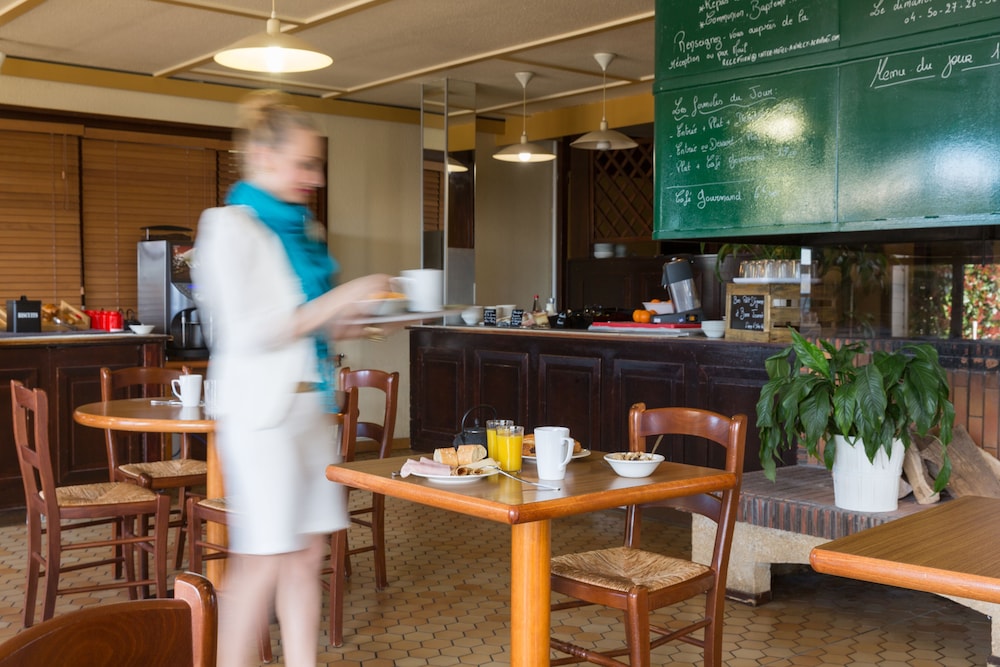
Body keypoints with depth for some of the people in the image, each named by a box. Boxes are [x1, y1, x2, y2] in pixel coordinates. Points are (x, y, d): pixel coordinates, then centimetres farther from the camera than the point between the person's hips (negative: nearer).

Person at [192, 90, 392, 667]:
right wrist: (338, 301, -16)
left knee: (308, 553, 10)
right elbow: (248, 333, -17)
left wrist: (350, 324, 6)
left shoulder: (300, 228, 15)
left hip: (311, 403, 8)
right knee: (263, 559, -2)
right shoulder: (231, 227, -9)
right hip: (262, 409, -8)